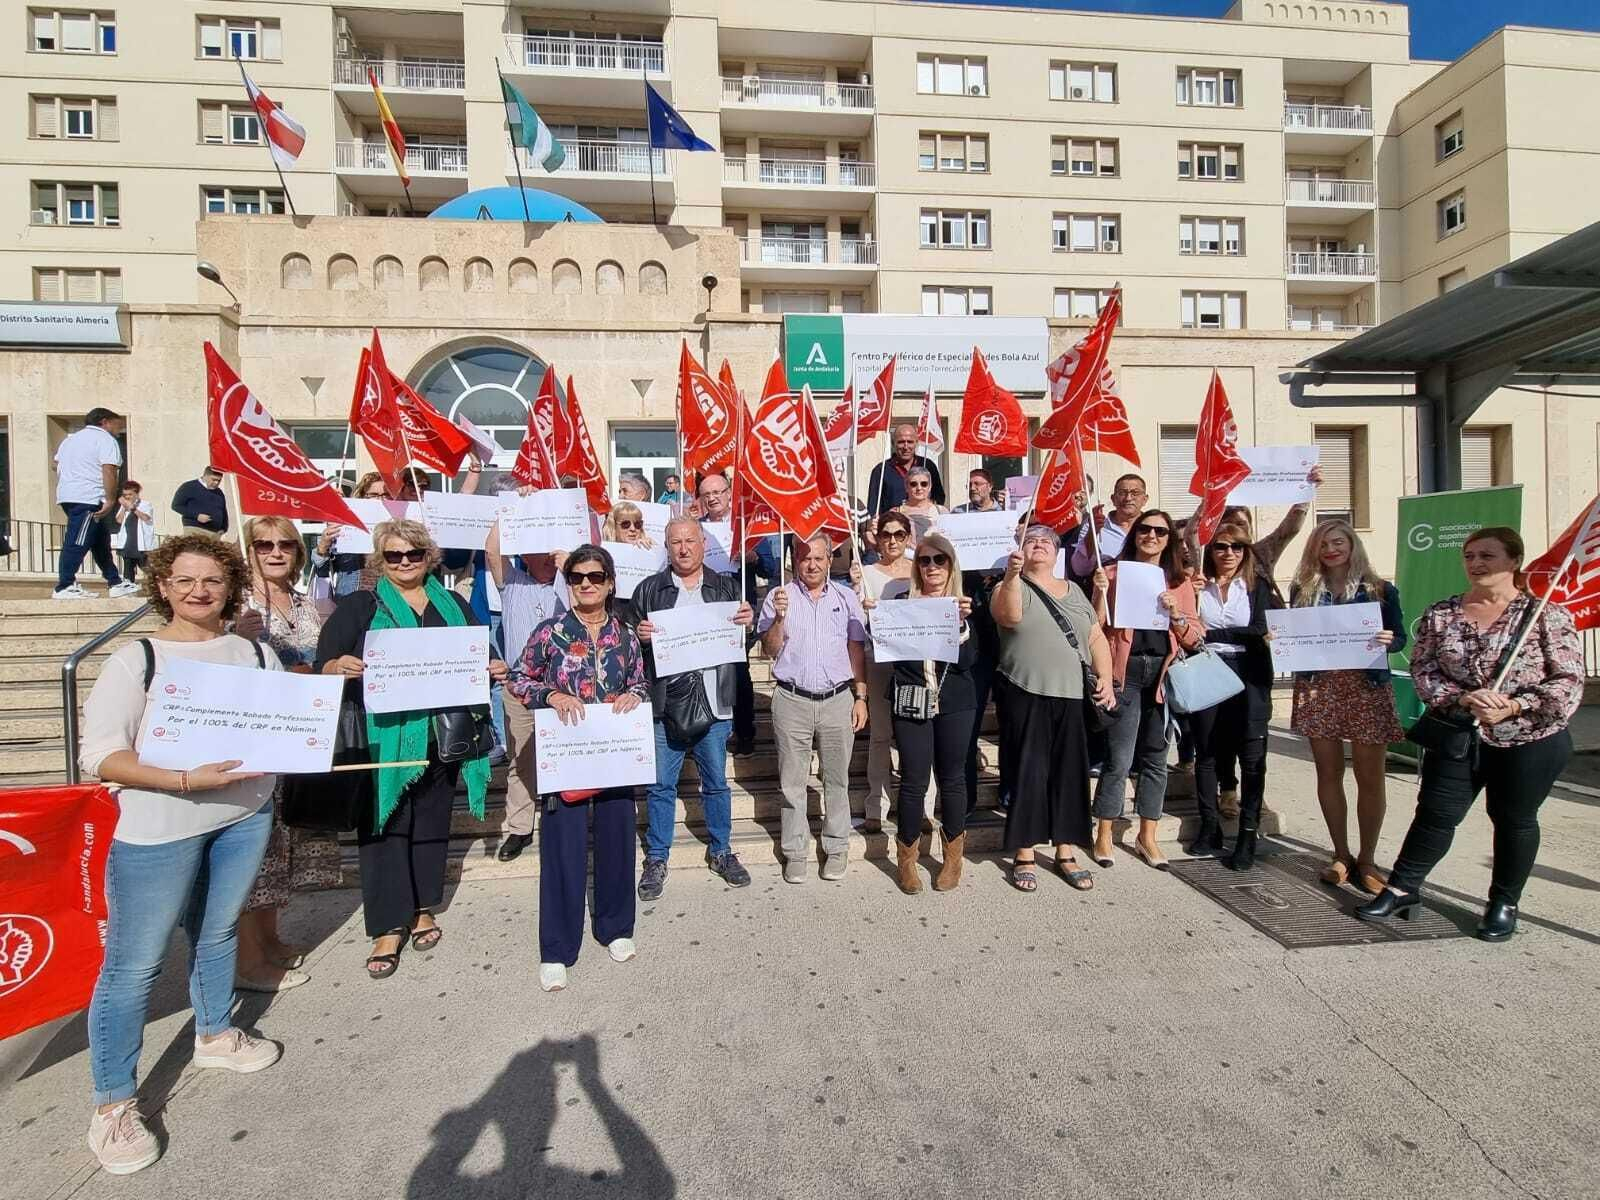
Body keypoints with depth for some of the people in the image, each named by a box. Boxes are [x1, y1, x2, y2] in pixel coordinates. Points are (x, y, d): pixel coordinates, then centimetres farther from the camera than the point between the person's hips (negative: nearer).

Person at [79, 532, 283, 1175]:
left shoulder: (256, 655, 4)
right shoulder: (134, 660, -8)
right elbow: (99, 755, -14)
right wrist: (187, 781, -25)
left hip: (246, 816, 4)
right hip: (157, 830, -4)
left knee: (218, 932, 21)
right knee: (134, 962, 2)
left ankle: (214, 1034, 43)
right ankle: (113, 1104, 18)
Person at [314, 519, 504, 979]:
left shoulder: (454, 606, 13)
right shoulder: (358, 607, 5)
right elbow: (324, 662, -4)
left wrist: (494, 670, -6)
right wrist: (339, 666, -27)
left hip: (440, 734, 3)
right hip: (382, 735, -3)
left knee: (432, 821, 12)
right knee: (384, 824, -1)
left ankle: (423, 909, 28)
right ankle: (388, 928, 9)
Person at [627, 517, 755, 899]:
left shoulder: (725, 587, 9)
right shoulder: (649, 589, 5)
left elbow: (744, 639, 13)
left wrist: (747, 622, -9)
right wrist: (638, 635, -16)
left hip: (713, 704, 1)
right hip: (664, 705, -1)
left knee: (716, 782, 13)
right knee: (661, 785, 7)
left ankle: (721, 851, 29)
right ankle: (656, 858, 22)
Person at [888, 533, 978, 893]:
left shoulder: (963, 605, 4)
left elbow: (968, 659, -7)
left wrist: (961, 622, -20)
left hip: (955, 705, 1)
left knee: (952, 778, 11)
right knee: (914, 781, 1)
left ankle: (953, 856, 28)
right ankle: (906, 859, 18)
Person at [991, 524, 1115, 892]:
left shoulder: (1074, 591, 17)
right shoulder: (1012, 586, 2)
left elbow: (1096, 638, 17)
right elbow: (1009, 616, -20)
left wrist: (1105, 677, 4)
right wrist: (1012, 573, -31)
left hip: (1072, 697, 5)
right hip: (1027, 697, -4)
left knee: (1070, 773, 8)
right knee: (1028, 774, -1)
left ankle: (1065, 852, 22)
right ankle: (1024, 856, 11)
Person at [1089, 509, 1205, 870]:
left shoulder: (1180, 582, 11)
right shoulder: (1113, 572, 2)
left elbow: (1195, 638, 9)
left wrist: (1175, 614, -8)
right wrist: (1101, 592, -15)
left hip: (1164, 675, 4)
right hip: (1125, 674, -4)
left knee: (1156, 757, 11)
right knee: (1119, 759, -5)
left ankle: (1147, 836, 24)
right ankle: (1104, 836, 11)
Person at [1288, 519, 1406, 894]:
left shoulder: (1380, 590, 5)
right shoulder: (1303, 590, 9)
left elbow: (1399, 637, 6)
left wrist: (1388, 641, -15)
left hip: (1367, 687, -1)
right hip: (1317, 687, 1)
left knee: (1370, 776, 1)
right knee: (1329, 772, 6)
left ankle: (1366, 860, 13)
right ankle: (1341, 855, 18)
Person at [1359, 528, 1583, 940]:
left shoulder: (1547, 614, -8)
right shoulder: (1439, 615, 0)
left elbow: (1569, 681, -10)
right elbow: (1423, 669, -2)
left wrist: (1513, 707, -22)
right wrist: (1463, 698, -19)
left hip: (1529, 740, -2)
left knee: (1514, 820, 13)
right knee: (1435, 813, 6)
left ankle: (1504, 903, 30)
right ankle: (1402, 888, 18)